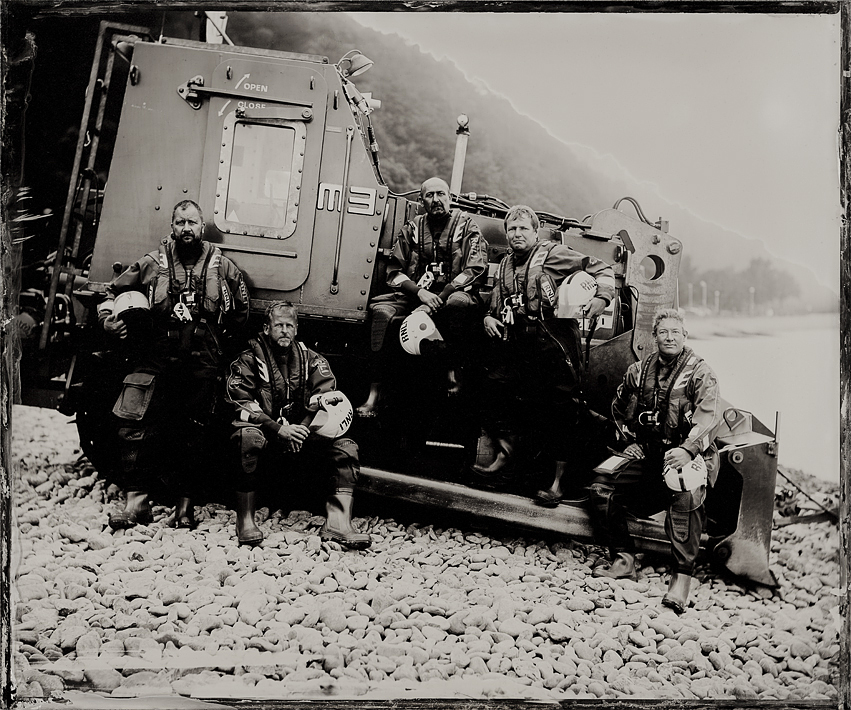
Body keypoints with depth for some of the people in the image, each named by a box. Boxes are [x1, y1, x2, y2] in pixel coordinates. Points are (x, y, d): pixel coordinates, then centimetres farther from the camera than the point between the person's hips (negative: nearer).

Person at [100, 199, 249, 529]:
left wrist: (222, 337, 15)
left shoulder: (221, 266, 8)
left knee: (192, 435, 5)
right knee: (136, 427, -8)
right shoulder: (153, 263, 7)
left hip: (202, 365, 0)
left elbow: (241, 308, 20)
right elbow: (114, 290, 17)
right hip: (156, 360, 0)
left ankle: (184, 504, 15)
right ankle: (137, 500, 1)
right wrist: (110, 319, 1)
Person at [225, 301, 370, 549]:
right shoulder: (249, 361, 0)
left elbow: (329, 396, 2)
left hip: (300, 441, 4)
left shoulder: (311, 359, 10)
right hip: (266, 440, -4)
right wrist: (279, 429, -23)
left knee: (346, 446, -16)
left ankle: (338, 524, -21)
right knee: (249, 437, -37)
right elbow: (240, 405, -9)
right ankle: (245, 522, -30)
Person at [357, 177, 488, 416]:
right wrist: (420, 292, -14)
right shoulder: (411, 229, 13)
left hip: (452, 295, -2)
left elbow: (475, 270, -8)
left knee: (460, 302, -38)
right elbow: (394, 272, 8)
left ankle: (455, 371, -21)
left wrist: (438, 299, -17)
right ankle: (374, 391, -27)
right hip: (414, 296, 3)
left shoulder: (466, 226, 5)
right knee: (381, 310, -25)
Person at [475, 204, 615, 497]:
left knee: (557, 410, -4)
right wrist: (489, 317, 9)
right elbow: (496, 303, 30)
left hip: (552, 347, -6)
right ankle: (503, 462, 2)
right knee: (498, 390, -6)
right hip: (514, 346, 7)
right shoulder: (505, 265, 20)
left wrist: (602, 297, -19)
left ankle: (559, 480, 5)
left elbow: (600, 269, -2)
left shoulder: (552, 254, -1)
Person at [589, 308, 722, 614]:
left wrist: (688, 449, -33)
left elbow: (710, 417, -18)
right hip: (648, 452, 6)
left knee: (686, 496, -36)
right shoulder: (640, 370, 11)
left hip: (688, 453, -6)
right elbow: (619, 410, 27)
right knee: (602, 487, -8)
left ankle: (682, 577, -32)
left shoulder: (700, 373, -4)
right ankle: (623, 558, 1)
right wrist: (631, 440, 14)